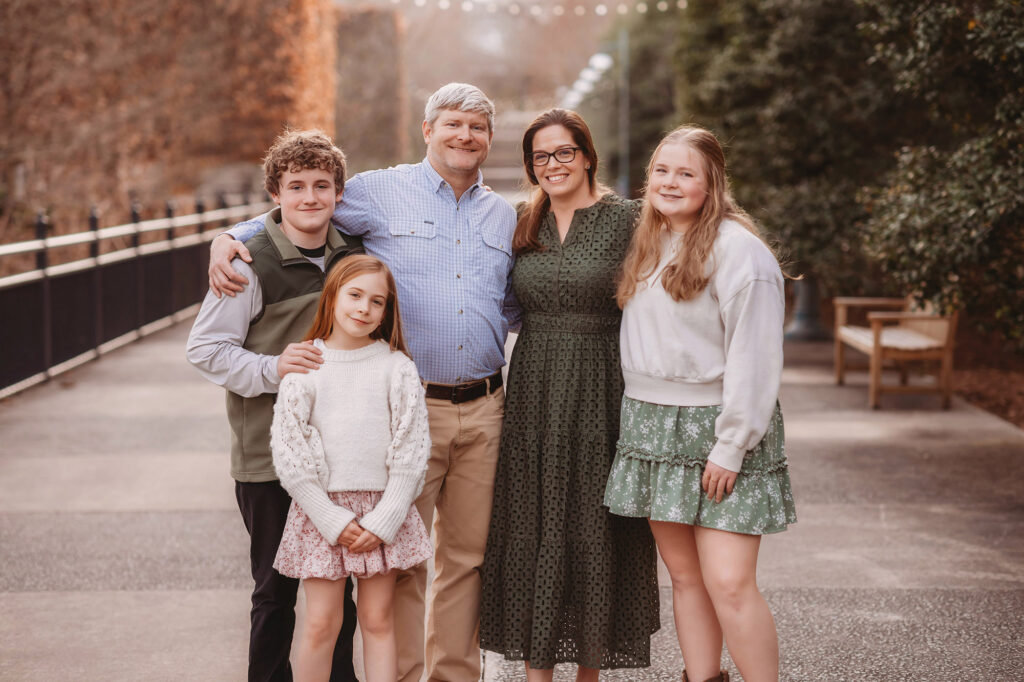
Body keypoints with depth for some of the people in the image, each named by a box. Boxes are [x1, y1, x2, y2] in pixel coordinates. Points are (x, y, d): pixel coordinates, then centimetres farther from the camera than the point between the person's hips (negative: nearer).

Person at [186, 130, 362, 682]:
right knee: (275, 589, 5)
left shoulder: (352, 255, 5)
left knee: (340, 589, 13)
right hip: (269, 455, -4)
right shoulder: (252, 264, -10)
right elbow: (203, 348, -9)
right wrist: (271, 369, -22)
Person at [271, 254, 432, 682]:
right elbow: (289, 454, -4)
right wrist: (334, 521, -10)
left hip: (384, 509, 1)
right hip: (321, 508, -1)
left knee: (378, 620, 7)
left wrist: (382, 521, -9)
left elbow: (411, 451, -2)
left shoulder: (396, 367, 0)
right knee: (321, 623, 0)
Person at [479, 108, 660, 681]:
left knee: (593, 528, 3)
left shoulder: (626, 219, -3)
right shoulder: (524, 225, 10)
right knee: (531, 528, 4)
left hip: (599, 391, -4)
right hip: (533, 391, 4)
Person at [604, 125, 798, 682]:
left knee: (728, 583, -11)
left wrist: (731, 446, -17)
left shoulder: (737, 249, -11)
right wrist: (639, 417, 10)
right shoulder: (647, 244, 14)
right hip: (651, 425, 7)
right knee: (684, 574, 9)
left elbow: (754, 357, -15)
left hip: (716, 427, -7)